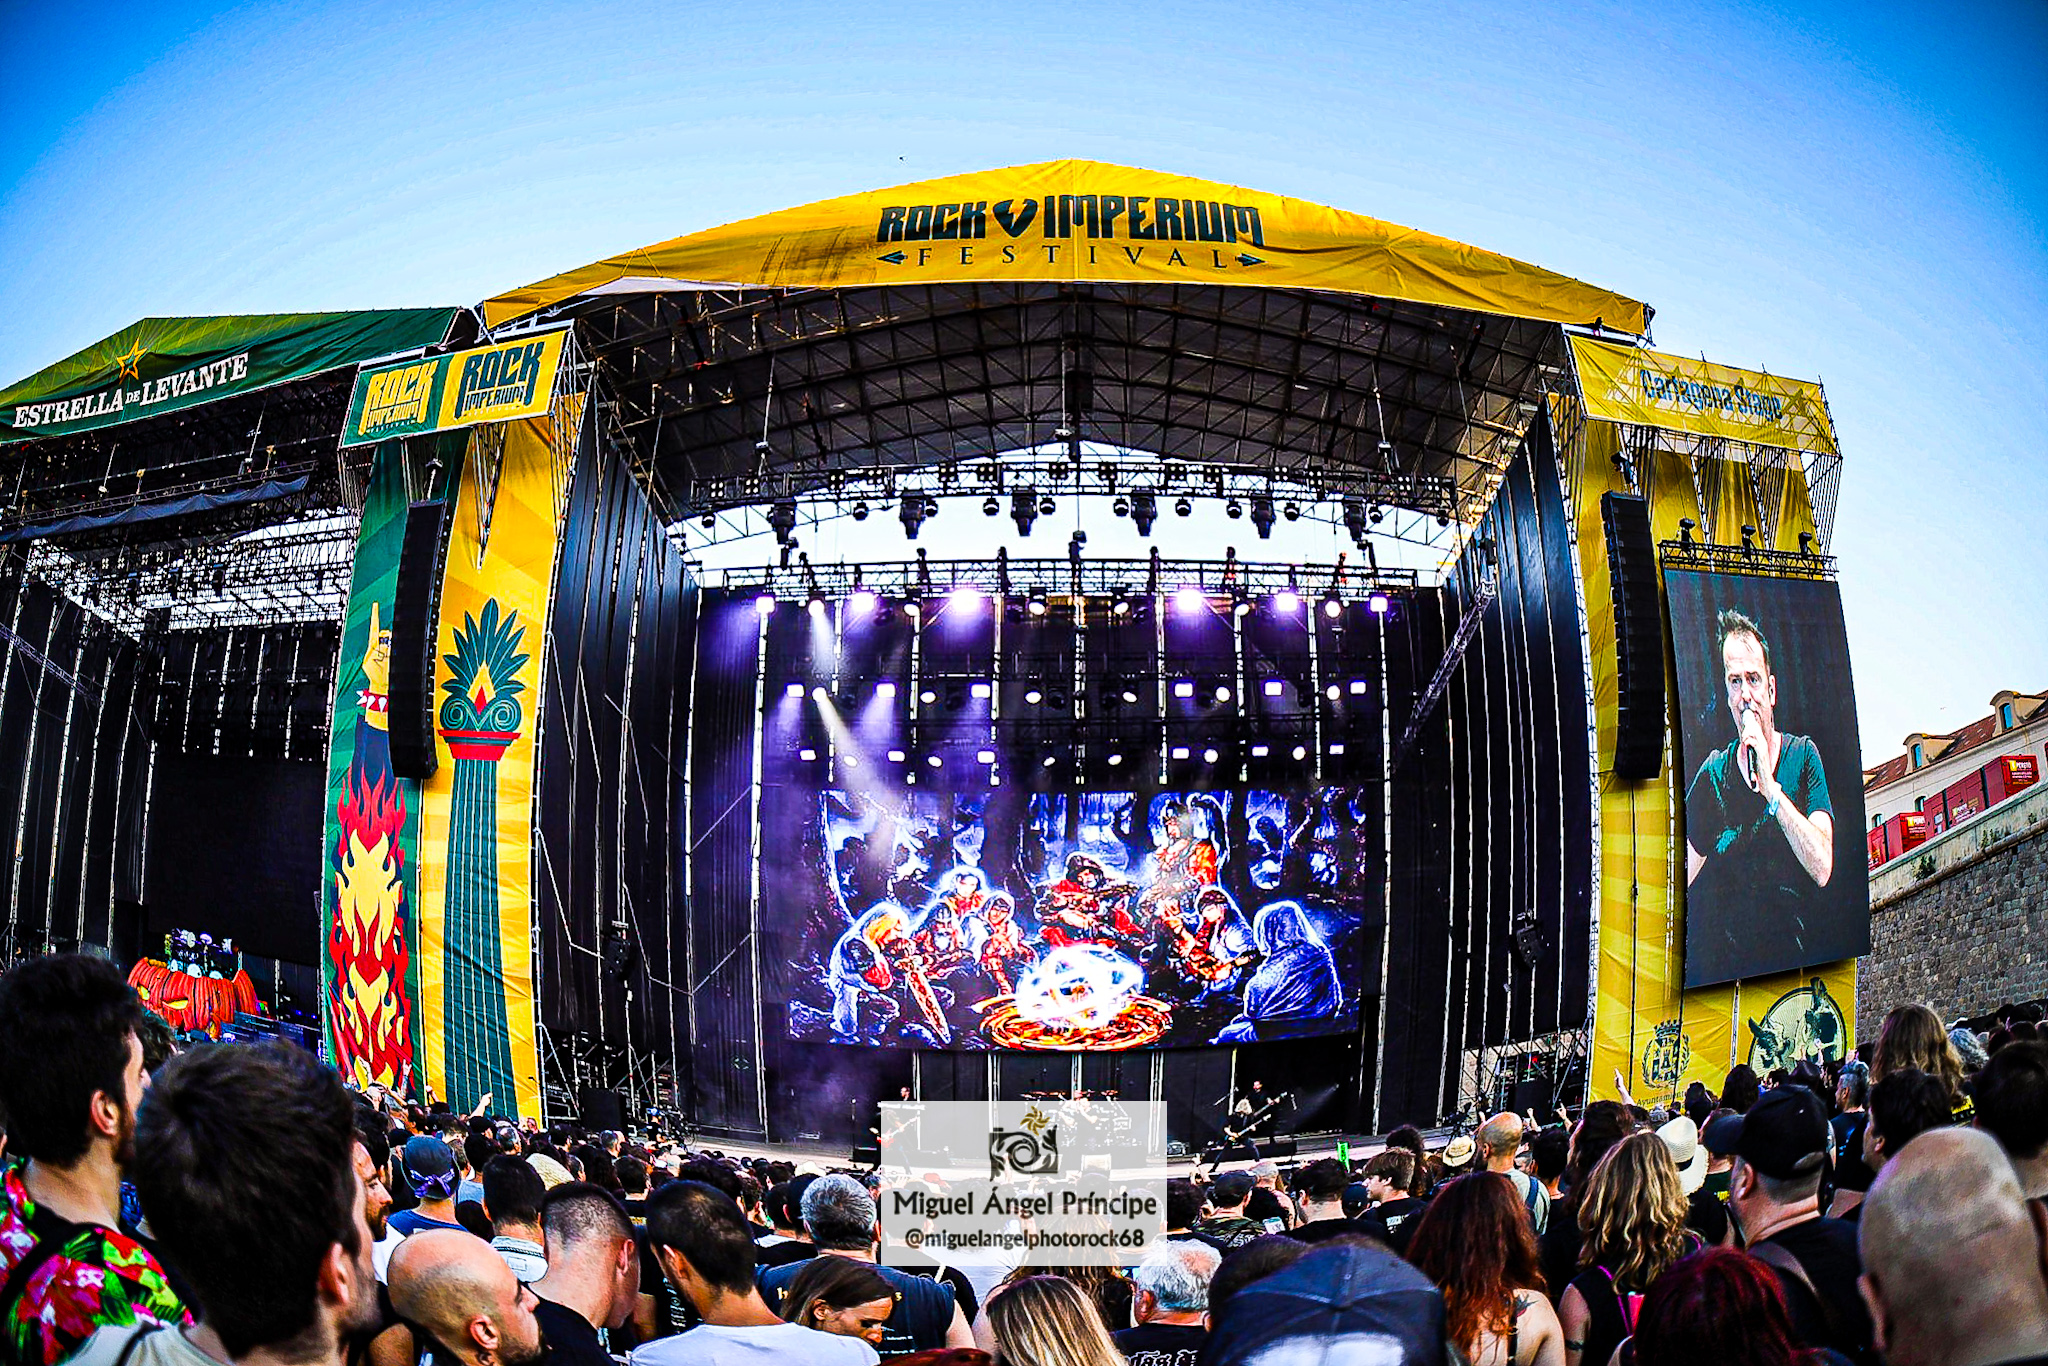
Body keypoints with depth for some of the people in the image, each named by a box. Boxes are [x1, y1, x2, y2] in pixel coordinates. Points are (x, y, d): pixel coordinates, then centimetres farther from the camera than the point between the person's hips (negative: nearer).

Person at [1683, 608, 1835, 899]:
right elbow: (1679, 877, 1)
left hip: (1799, 919, 0)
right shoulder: (1714, 773, 4)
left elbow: (1822, 869, -11)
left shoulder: (1803, 755, 0)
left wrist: (1771, 790, -17)